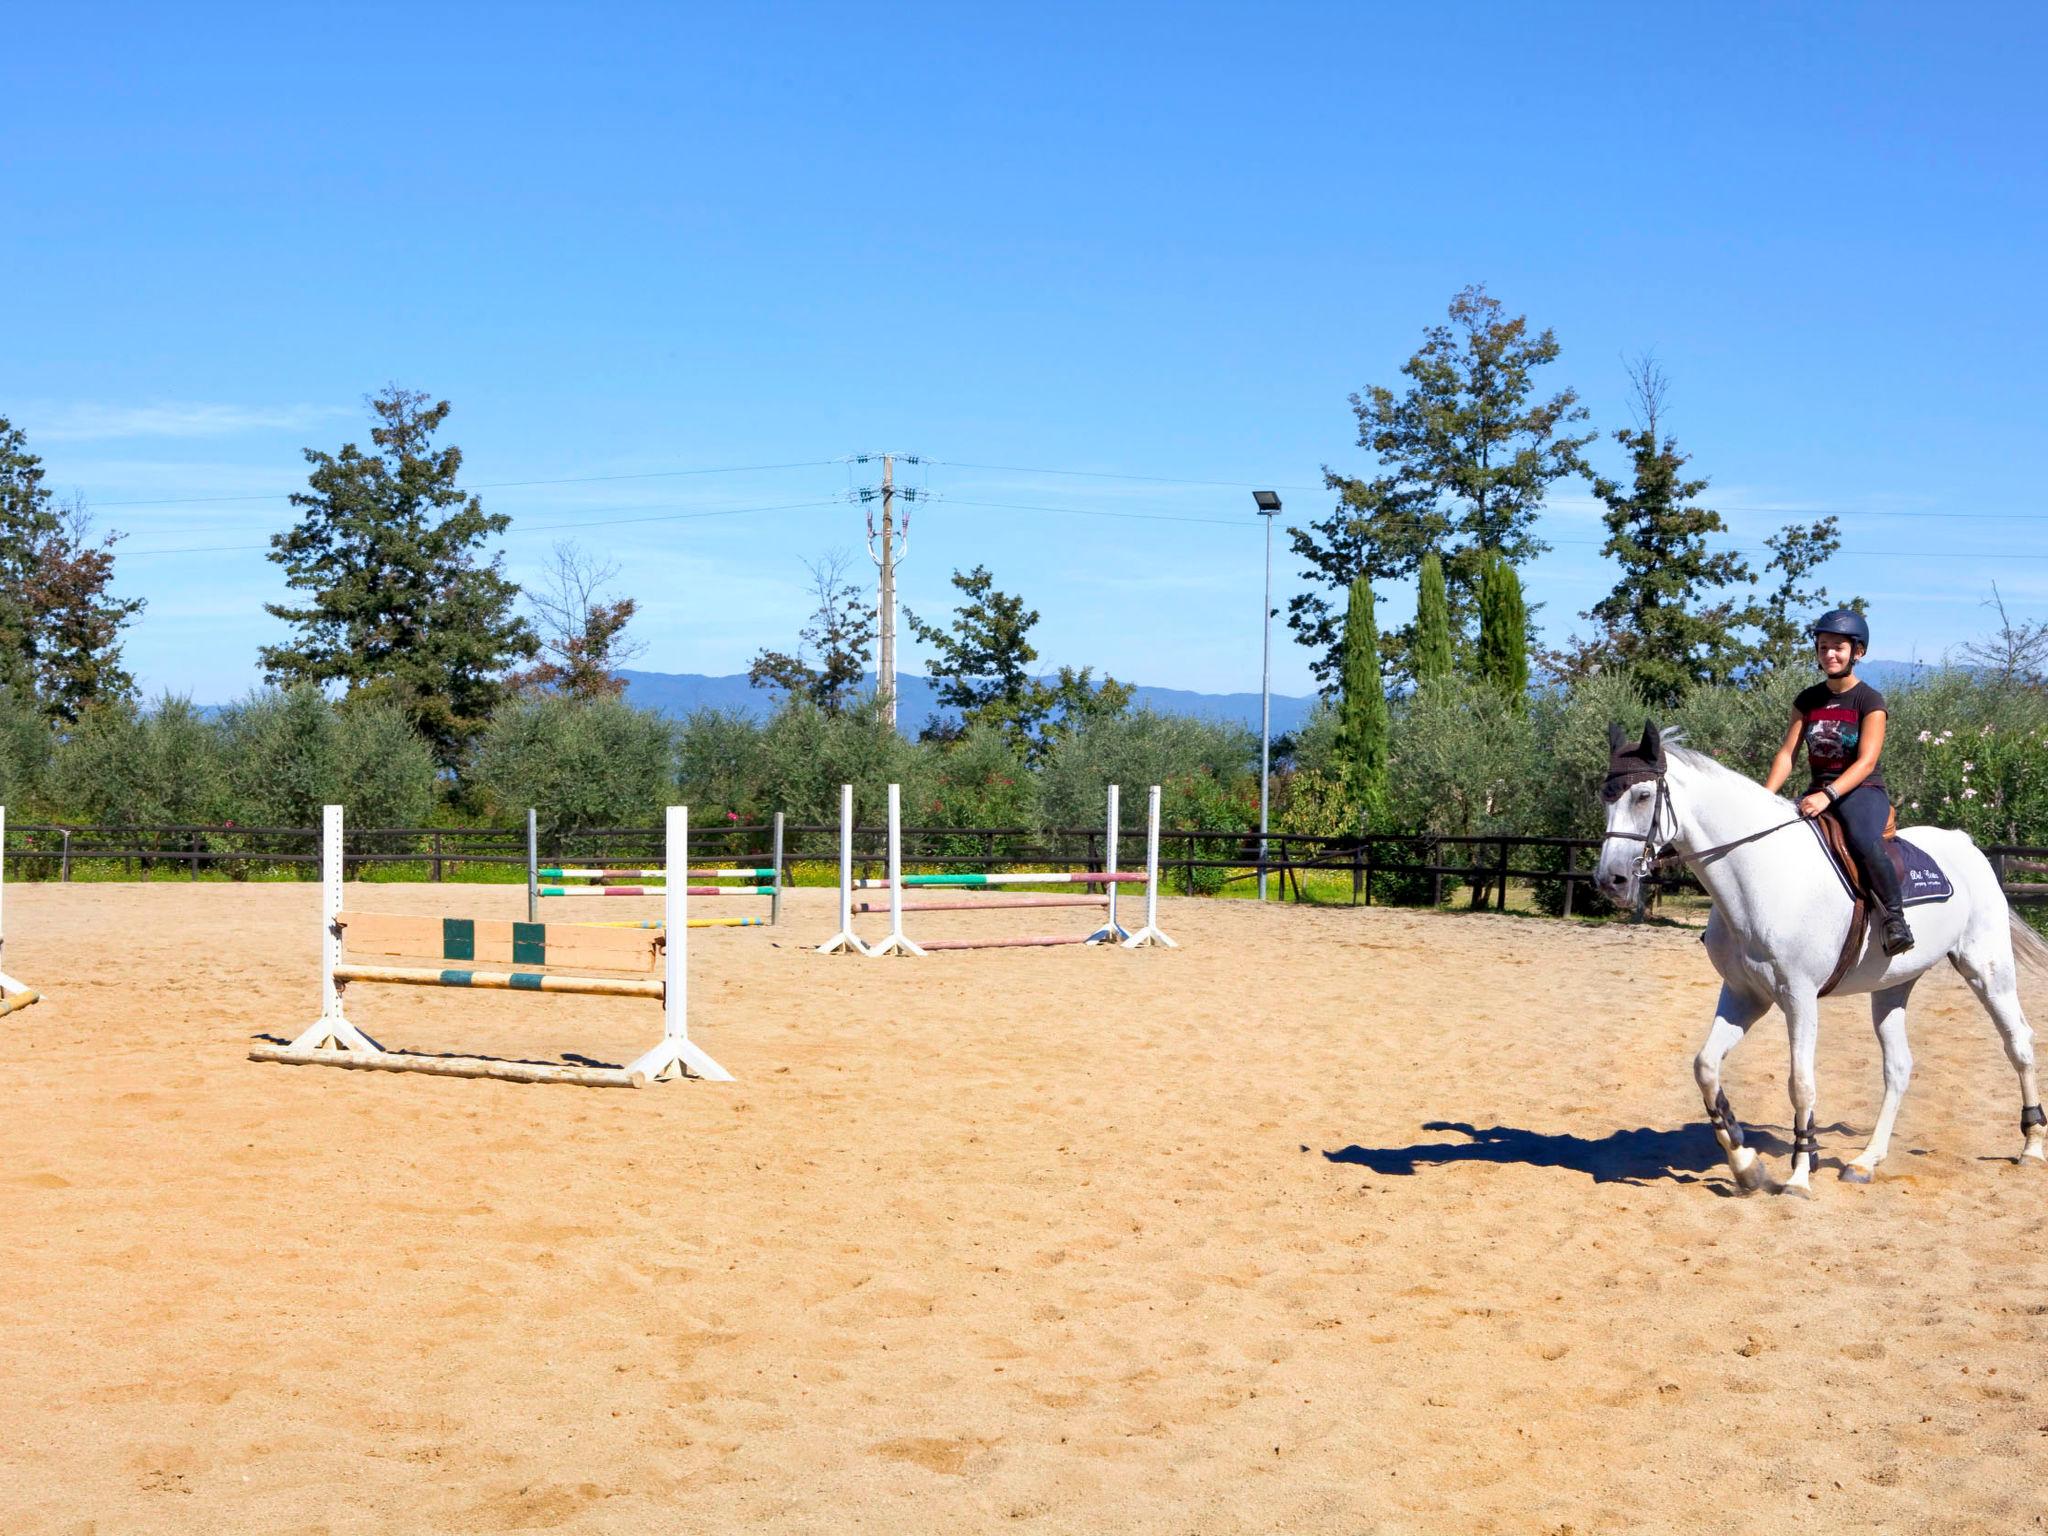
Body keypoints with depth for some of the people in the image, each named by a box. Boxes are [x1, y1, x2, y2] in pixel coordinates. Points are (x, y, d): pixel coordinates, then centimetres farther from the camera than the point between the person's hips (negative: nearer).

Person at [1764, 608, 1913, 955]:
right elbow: (1787, 754, 5)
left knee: (1865, 841, -36)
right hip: (1818, 792, 6)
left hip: (1863, 791, -6)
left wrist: (1828, 795, -29)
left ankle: (1895, 916, -22)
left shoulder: (1869, 700, -6)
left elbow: (1866, 762, -16)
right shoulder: (1807, 701, 10)